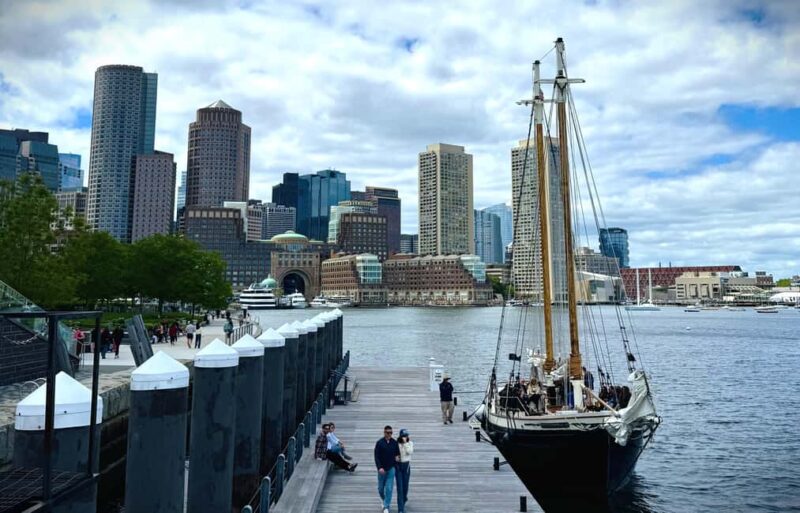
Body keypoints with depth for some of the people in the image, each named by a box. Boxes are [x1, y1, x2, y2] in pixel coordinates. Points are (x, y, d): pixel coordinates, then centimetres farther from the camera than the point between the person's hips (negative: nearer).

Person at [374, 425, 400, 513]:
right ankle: (383, 499, 42)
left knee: (389, 488, -5)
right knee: (381, 487, 12)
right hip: (382, 469, -1)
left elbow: (397, 453, 12)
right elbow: (376, 457, -10)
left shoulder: (394, 442, -2)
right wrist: (379, 467, -19)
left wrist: (397, 457, -9)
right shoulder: (379, 443, -9)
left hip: (391, 468, 1)